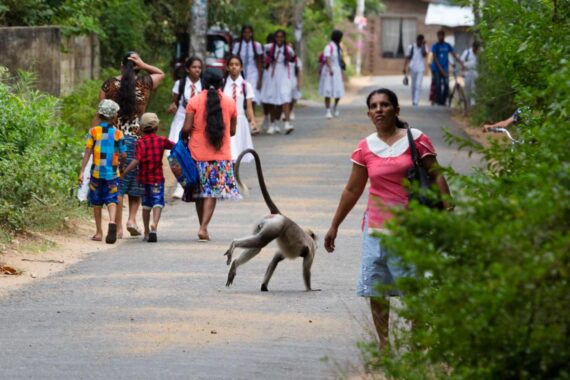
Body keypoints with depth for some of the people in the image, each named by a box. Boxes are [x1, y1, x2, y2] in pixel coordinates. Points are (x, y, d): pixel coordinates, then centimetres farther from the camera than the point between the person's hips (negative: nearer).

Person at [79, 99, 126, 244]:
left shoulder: (93, 132, -2)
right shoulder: (118, 133, -1)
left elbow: (88, 152, -7)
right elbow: (124, 155, 0)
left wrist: (82, 171, -7)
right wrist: (121, 166, 19)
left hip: (96, 172, 0)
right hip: (112, 173, 0)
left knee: (97, 202, 12)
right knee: (111, 200, -1)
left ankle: (99, 232, 16)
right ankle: (112, 221, -29)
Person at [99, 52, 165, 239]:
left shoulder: (109, 84, 0)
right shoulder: (144, 84, 0)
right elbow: (161, 73, 20)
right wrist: (143, 65, 4)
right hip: (137, 137, 0)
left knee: (116, 183, 2)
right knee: (136, 180, 15)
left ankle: (118, 227, 0)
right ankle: (132, 218, 3)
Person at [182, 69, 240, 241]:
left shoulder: (194, 101, -4)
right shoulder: (230, 102, 2)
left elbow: (186, 128, -9)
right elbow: (232, 131, 8)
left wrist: (184, 137, 12)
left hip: (197, 154, 0)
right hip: (221, 155, 0)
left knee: (199, 191, 13)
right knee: (212, 192, -1)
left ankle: (203, 227, 20)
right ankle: (204, 227, -15)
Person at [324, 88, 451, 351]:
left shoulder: (415, 139, -2)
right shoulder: (366, 148, 5)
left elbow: (436, 176, -1)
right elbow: (352, 190, 14)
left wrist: (448, 212, -10)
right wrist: (335, 225, 16)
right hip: (377, 226, 3)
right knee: (375, 289, 1)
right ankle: (384, 346, 10)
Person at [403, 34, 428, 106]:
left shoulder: (424, 47, 1)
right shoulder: (411, 47, 3)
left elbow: (425, 55, -17)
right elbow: (408, 58, 8)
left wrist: (423, 46, -15)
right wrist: (405, 67, 5)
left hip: (420, 69, -2)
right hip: (412, 68, 2)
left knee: (418, 85, -13)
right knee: (414, 85, 9)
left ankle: (416, 101, -17)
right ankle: (413, 100, 20)